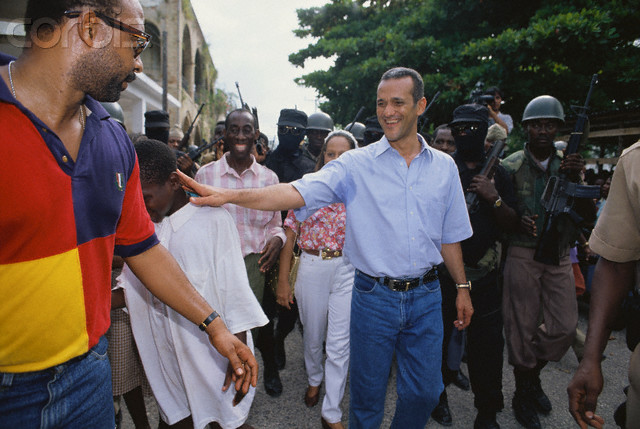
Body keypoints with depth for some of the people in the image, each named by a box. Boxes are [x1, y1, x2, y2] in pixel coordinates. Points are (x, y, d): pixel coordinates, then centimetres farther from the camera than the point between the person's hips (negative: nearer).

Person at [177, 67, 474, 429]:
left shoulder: (444, 167, 4)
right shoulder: (356, 164, -7)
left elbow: (450, 235, 11)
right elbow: (298, 192, -18)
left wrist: (462, 287, 11)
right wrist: (229, 195, -29)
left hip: (426, 296, 3)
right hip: (374, 296, -2)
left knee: (424, 392, 14)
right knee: (368, 393, 14)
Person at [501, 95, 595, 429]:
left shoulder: (567, 164, 7)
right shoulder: (510, 166, -2)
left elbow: (588, 217, 1)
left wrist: (575, 180, -14)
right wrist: (518, 221, -18)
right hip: (522, 255, -3)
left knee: (565, 328, 4)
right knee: (522, 328, 4)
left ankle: (533, 373, 33)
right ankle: (522, 395, 24)